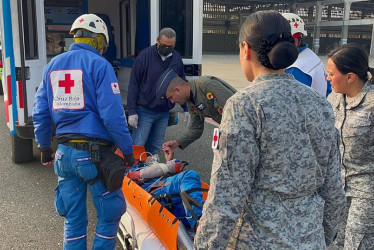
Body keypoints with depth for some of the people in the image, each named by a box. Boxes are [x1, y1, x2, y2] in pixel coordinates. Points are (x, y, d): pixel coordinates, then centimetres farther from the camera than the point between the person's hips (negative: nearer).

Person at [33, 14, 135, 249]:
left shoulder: (53, 65, 10)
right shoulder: (99, 64, -8)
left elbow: (40, 112, 12)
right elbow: (112, 114, -15)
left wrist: (44, 147, 22)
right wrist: (128, 150, -6)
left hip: (65, 151, 6)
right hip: (95, 152, -6)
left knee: (74, 219, 18)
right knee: (109, 214, 12)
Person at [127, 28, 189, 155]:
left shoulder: (177, 58, 4)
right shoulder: (145, 55, -9)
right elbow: (133, 85, -8)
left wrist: (186, 109, 10)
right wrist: (132, 111, -12)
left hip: (164, 112, 4)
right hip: (145, 111, -4)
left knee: (155, 148, 11)